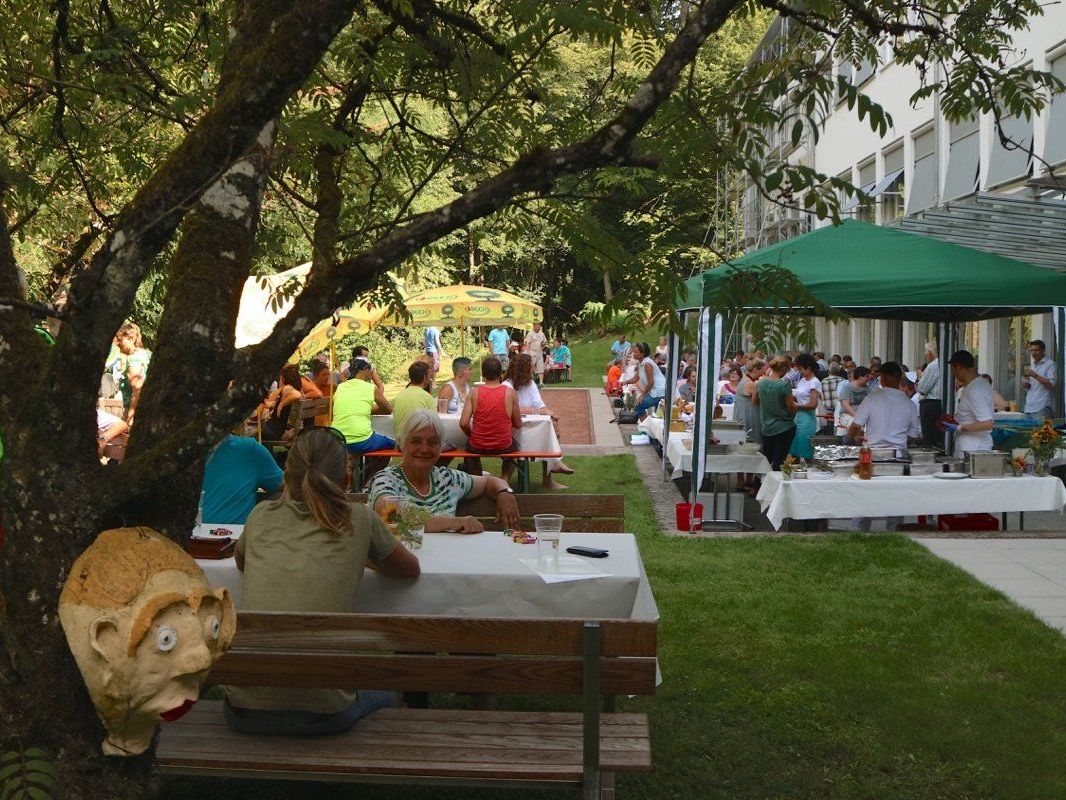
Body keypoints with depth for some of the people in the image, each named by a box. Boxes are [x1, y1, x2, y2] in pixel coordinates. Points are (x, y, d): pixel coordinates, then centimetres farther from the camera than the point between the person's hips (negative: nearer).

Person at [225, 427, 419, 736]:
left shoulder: (262, 516, 8)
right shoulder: (358, 519, 2)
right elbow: (411, 569, 21)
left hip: (246, 710, 2)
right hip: (320, 713, -2)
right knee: (383, 697, 32)